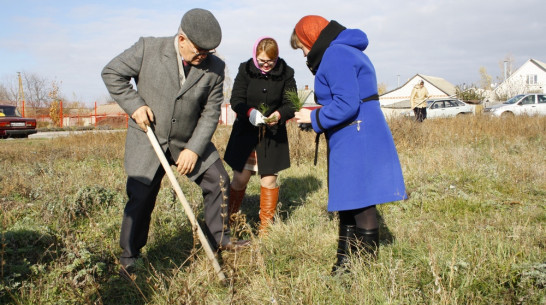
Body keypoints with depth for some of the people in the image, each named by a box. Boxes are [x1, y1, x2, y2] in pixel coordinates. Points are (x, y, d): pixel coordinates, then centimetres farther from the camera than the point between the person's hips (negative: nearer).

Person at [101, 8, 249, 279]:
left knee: (218, 181, 2)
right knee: (141, 199, 0)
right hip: (147, 139, -2)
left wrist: (194, 148, -15)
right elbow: (111, 73, -5)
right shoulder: (148, 49, -16)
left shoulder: (214, 68, -11)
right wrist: (135, 105, -17)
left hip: (190, 141, 3)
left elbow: (210, 112, -7)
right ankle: (129, 257, 19)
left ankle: (220, 238, 23)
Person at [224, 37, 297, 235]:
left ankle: (266, 224, 18)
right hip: (246, 132, 0)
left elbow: (291, 104, -3)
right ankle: (228, 218, 18)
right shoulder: (245, 70, -3)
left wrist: (279, 114, -25)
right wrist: (250, 112, -27)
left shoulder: (285, 74, -4)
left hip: (273, 135, 0)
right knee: (239, 179, 2)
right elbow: (236, 99, -7)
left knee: (269, 180, 4)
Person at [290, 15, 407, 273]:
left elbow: (346, 105, -23)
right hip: (352, 141, 11)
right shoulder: (345, 51, 19)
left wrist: (314, 118, -10)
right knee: (348, 204, 16)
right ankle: (345, 264, 27)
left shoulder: (335, 55, -14)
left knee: (360, 205, -3)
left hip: (356, 142, -11)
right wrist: (318, 116, 13)